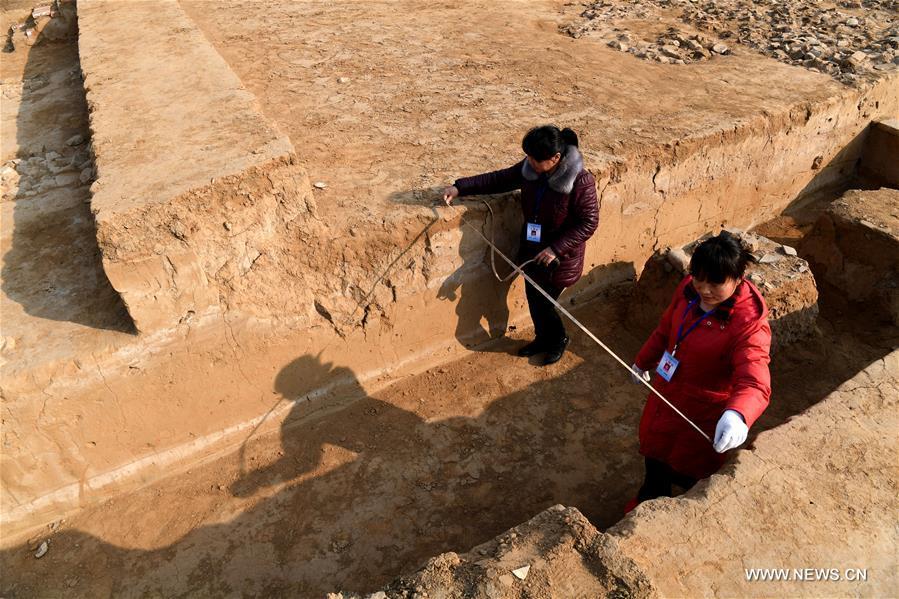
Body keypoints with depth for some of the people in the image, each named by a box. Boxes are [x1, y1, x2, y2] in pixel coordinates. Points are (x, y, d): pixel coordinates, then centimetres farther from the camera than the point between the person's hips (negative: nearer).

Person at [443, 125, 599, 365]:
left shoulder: (580, 182, -27)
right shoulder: (530, 168, -9)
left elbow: (588, 223, -21)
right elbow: (500, 179, 2)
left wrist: (556, 249, -26)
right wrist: (460, 187, -5)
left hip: (560, 257, -6)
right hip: (532, 250, 6)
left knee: (542, 303, 4)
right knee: (533, 298, 19)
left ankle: (558, 340, 36)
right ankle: (543, 339, 46)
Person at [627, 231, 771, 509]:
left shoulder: (749, 324, -32)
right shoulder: (689, 289, -13)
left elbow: (754, 383, -44)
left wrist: (737, 414, -65)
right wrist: (643, 362, 18)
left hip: (703, 412, -6)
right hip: (666, 393, 6)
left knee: (687, 473, 17)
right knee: (654, 456, 29)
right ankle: (648, 503, 60)